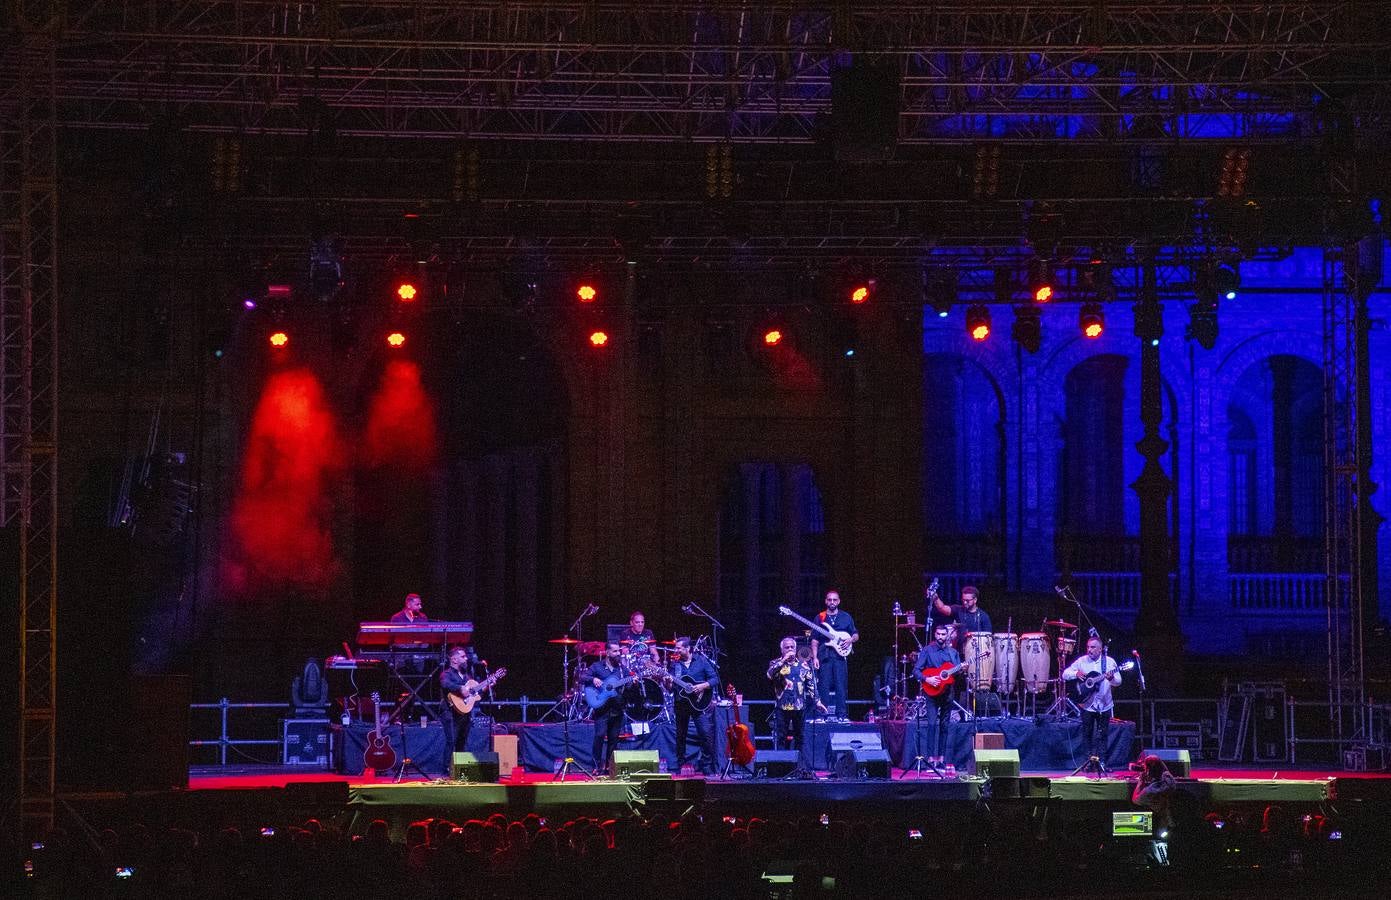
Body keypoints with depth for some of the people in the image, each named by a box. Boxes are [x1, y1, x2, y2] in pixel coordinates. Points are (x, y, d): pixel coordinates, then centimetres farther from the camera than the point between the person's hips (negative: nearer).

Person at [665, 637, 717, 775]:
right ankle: (679, 767, 17)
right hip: (681, 704, 3)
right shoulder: (675, 664, 8)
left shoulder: (701, 661, 1)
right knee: (680, 736, 7)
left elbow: (715, 679, -2)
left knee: (706, 734, -11)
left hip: (700, 703, -3)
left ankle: (707, 767, -6)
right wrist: (669, 682, -17)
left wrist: (702, 686, -17)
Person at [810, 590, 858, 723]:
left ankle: (842, 715, -5)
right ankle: (826, 715, 1)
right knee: (825, 686, -2)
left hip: (840, 655, 0)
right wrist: (815, 657, -2)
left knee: (841, 686, -6)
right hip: (824, 656, 0)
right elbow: (815, 640, 8)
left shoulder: (846, 617, 11)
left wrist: (850, 640, -7)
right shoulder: (820, 617, 10)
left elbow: (856, 635, 16)